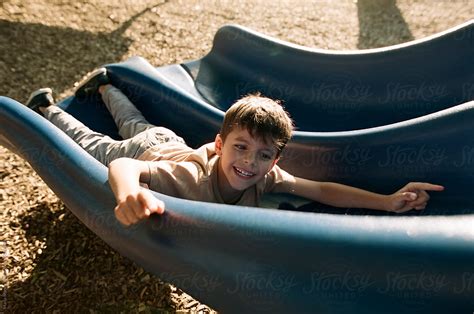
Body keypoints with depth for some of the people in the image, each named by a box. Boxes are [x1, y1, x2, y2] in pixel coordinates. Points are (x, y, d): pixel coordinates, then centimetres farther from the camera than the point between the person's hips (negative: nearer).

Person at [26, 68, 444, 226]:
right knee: (93, 144, 24)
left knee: (134, 124, 34)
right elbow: (123, 165, -51)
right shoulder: (191, 179, -48)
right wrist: (128, 191, -75)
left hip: (174, 144, 5)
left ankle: (104, 84, 56)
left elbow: (322, 190, -36)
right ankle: (47, 108, 46)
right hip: (141, 155, -4)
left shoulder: (265, 176, -35)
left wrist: (387, 202, -48)